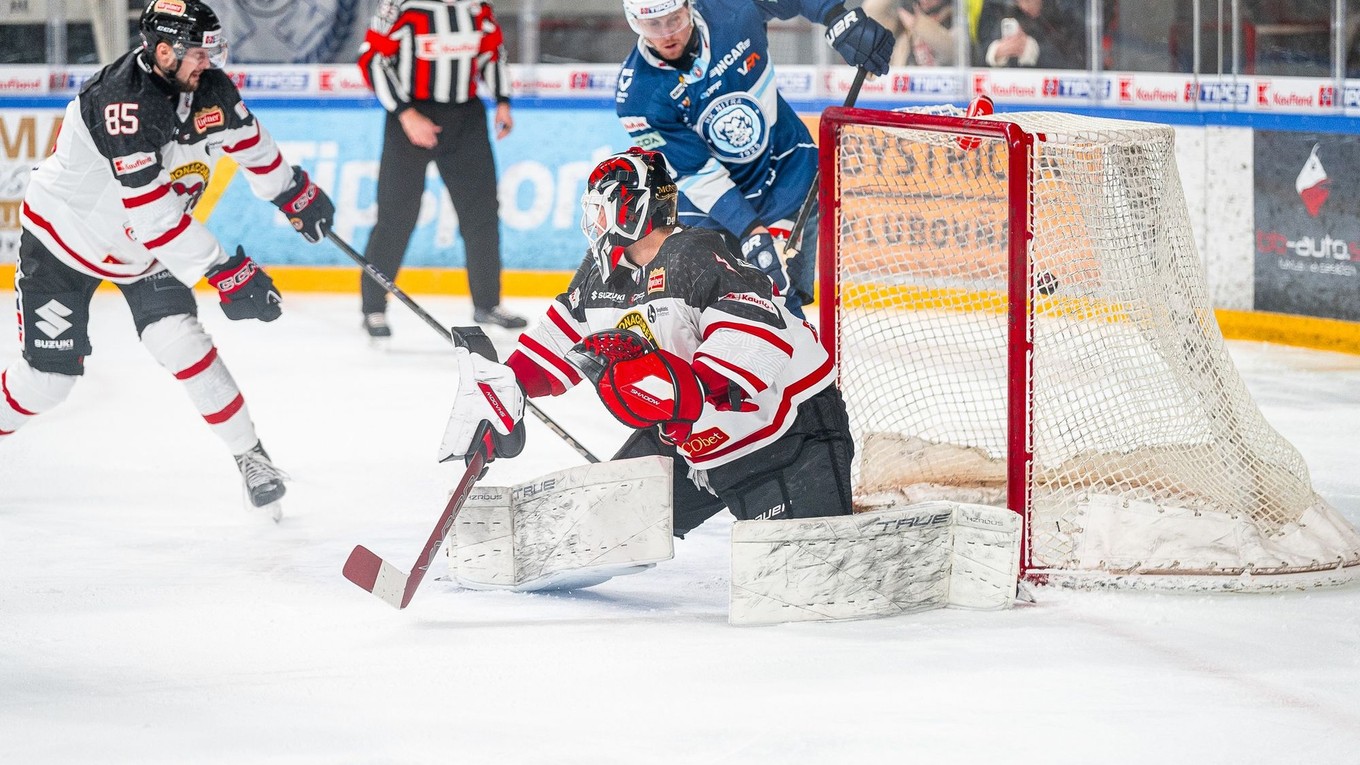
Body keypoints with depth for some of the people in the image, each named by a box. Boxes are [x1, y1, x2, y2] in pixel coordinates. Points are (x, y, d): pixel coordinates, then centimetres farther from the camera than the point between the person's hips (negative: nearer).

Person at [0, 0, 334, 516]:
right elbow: (152, 213, -39)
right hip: (63, 239, -5)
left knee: (180, 342, -12)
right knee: (51, 376, -5)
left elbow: (245, 136, 12)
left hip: (143, 250, 5)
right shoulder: (123, 101, -36)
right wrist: (224, 272, -39)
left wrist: (294, 193, 21)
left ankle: (250, 456, -5)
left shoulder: (208, 87, -13)